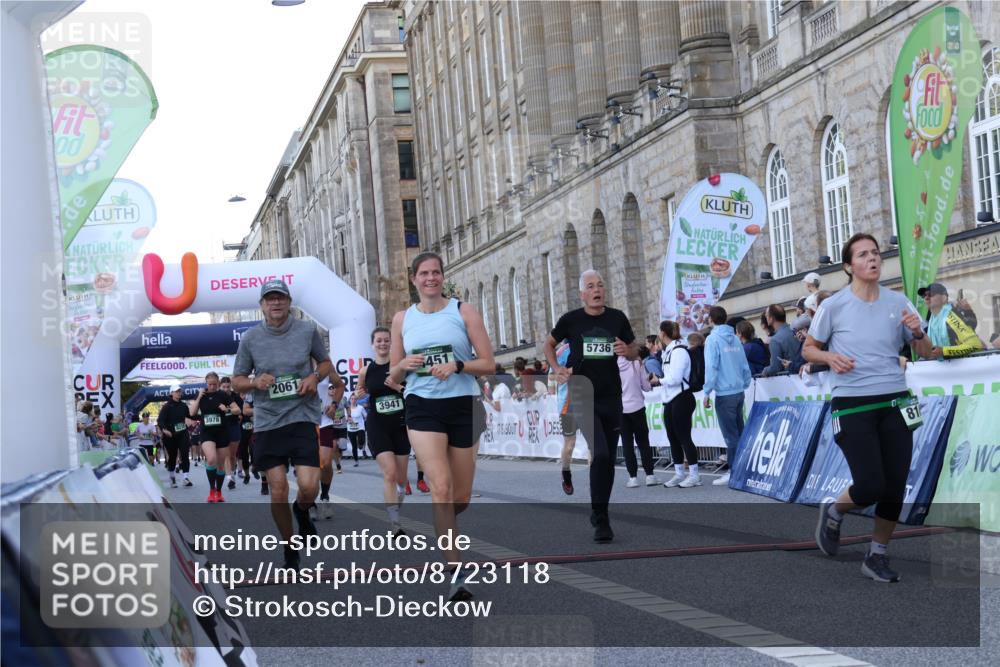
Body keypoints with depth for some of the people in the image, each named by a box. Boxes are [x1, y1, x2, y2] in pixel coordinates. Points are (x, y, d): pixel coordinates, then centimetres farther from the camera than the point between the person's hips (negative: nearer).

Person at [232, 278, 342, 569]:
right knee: (278, 490, 0)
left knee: (309, 486, -12)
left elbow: (325, 362, 16)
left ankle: (302, 511, 26)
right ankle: (290, 549, 20)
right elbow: (237, 381, 9)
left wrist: (315, 376, -6)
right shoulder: (250, 338, 1)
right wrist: (255, 382, -12)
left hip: (303, 417, -1)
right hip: (267, 422, 1)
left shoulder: (307, 330, 0)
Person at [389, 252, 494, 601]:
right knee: (441, 488, -18)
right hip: (422, 408, 0)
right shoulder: (402, 318, 9)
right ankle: (457, 571, -15)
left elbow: (488, 364, -1)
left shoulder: (464, 311, 3)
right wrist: (405, 365, -8)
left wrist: (456, 366, -18)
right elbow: (393, 375, 14)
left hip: (463, 406, 0)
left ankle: (440, 524, 42)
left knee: (460, 497, 6)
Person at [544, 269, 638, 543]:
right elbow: (549, 344, 16)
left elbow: (635, 351, 14)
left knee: (609, 459, 9)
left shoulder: (617, 318, 4)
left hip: (611, 397, 4)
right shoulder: (571, 320, -1)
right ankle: (599, 517, -10)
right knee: (600, 454, -19)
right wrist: (557, 369, 0)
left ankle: (600, 516, 24)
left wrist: (627, 351, -10)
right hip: (582, 395, -3)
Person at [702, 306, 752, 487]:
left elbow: (711, 367, -14)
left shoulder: (713, 339, -9)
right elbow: (745, 366, 9)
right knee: (739, 431, 13)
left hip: (724, 393, -6)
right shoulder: (735, 339, 9)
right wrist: (744, 385, 16)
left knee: (730, 435, -3)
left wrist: (707, 392, -8)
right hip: (739, 391, 6)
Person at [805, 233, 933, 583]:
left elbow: (926, 352, 10)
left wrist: (918, 333, -11)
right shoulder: (833, 306, -4)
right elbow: (809, 349, 7)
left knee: (895, 488, 0)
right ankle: (833, 512, 21)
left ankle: (877, 555, 20)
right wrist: (830, 357, -14)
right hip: (852, 405, -3)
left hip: (894, 403, 4)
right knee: (870, 487, -12)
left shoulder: (898, 302, 4)